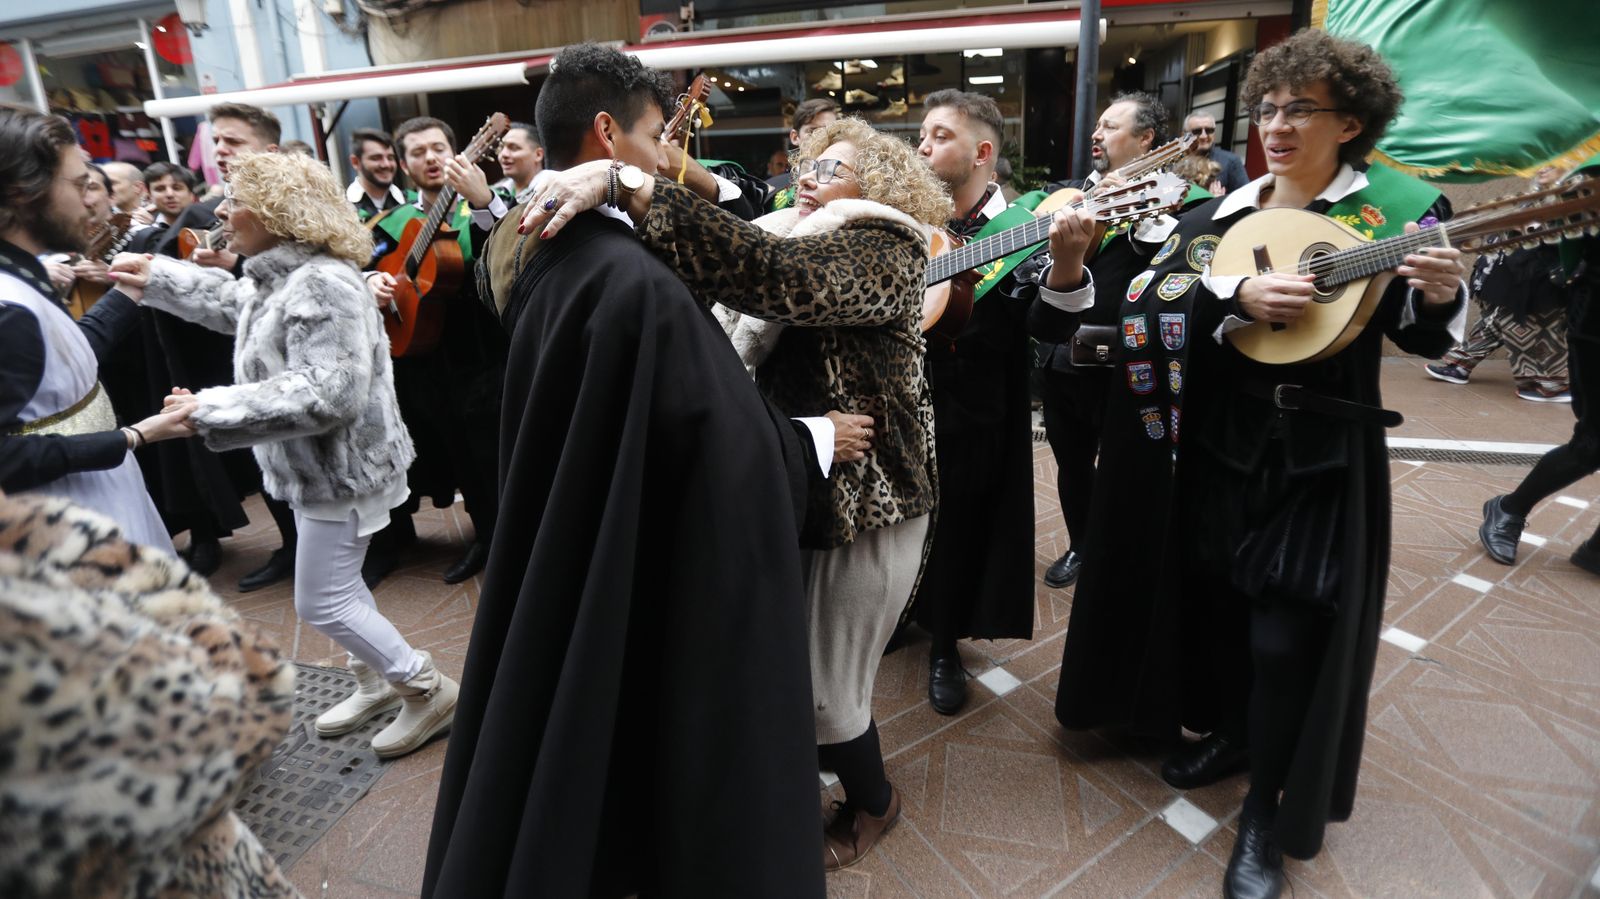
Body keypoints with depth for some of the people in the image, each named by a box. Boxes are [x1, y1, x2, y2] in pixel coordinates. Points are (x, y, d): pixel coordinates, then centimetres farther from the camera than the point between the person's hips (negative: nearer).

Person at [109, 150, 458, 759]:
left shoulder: (321, 285, -25)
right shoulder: (281, 276, 8)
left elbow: (326, 394, -33)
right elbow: (235, 303, 32)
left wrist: (213, 410, -28)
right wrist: (155, 278, 26)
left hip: (340, 472, -10)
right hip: (317, 468, 10)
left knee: (321, 603, -1)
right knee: (338, 586, 20)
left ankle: (428, 691, 13)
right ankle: (378, 680, 38)